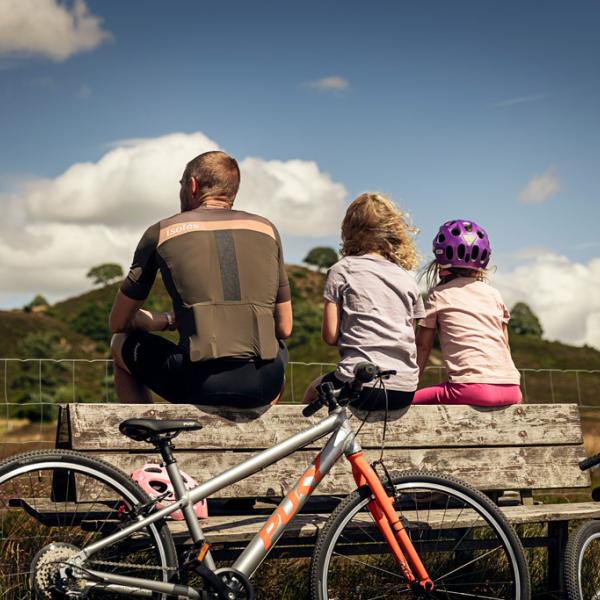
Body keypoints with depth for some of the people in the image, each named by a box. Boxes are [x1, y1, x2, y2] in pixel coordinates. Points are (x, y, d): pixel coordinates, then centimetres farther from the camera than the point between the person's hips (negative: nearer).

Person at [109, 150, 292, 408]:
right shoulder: (266, 229, 16)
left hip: (201, 385, -3)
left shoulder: (161, 232, 11)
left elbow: (118, 323, 19)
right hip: (264, 387, 3)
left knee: (122, 345, 26)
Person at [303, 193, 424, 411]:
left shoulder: (342, 270, 2)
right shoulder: (408, 279, 13)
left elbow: (330, 335, -1)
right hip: (405, 390, 4)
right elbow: (410, 335, 12)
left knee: (313, 393, 28)